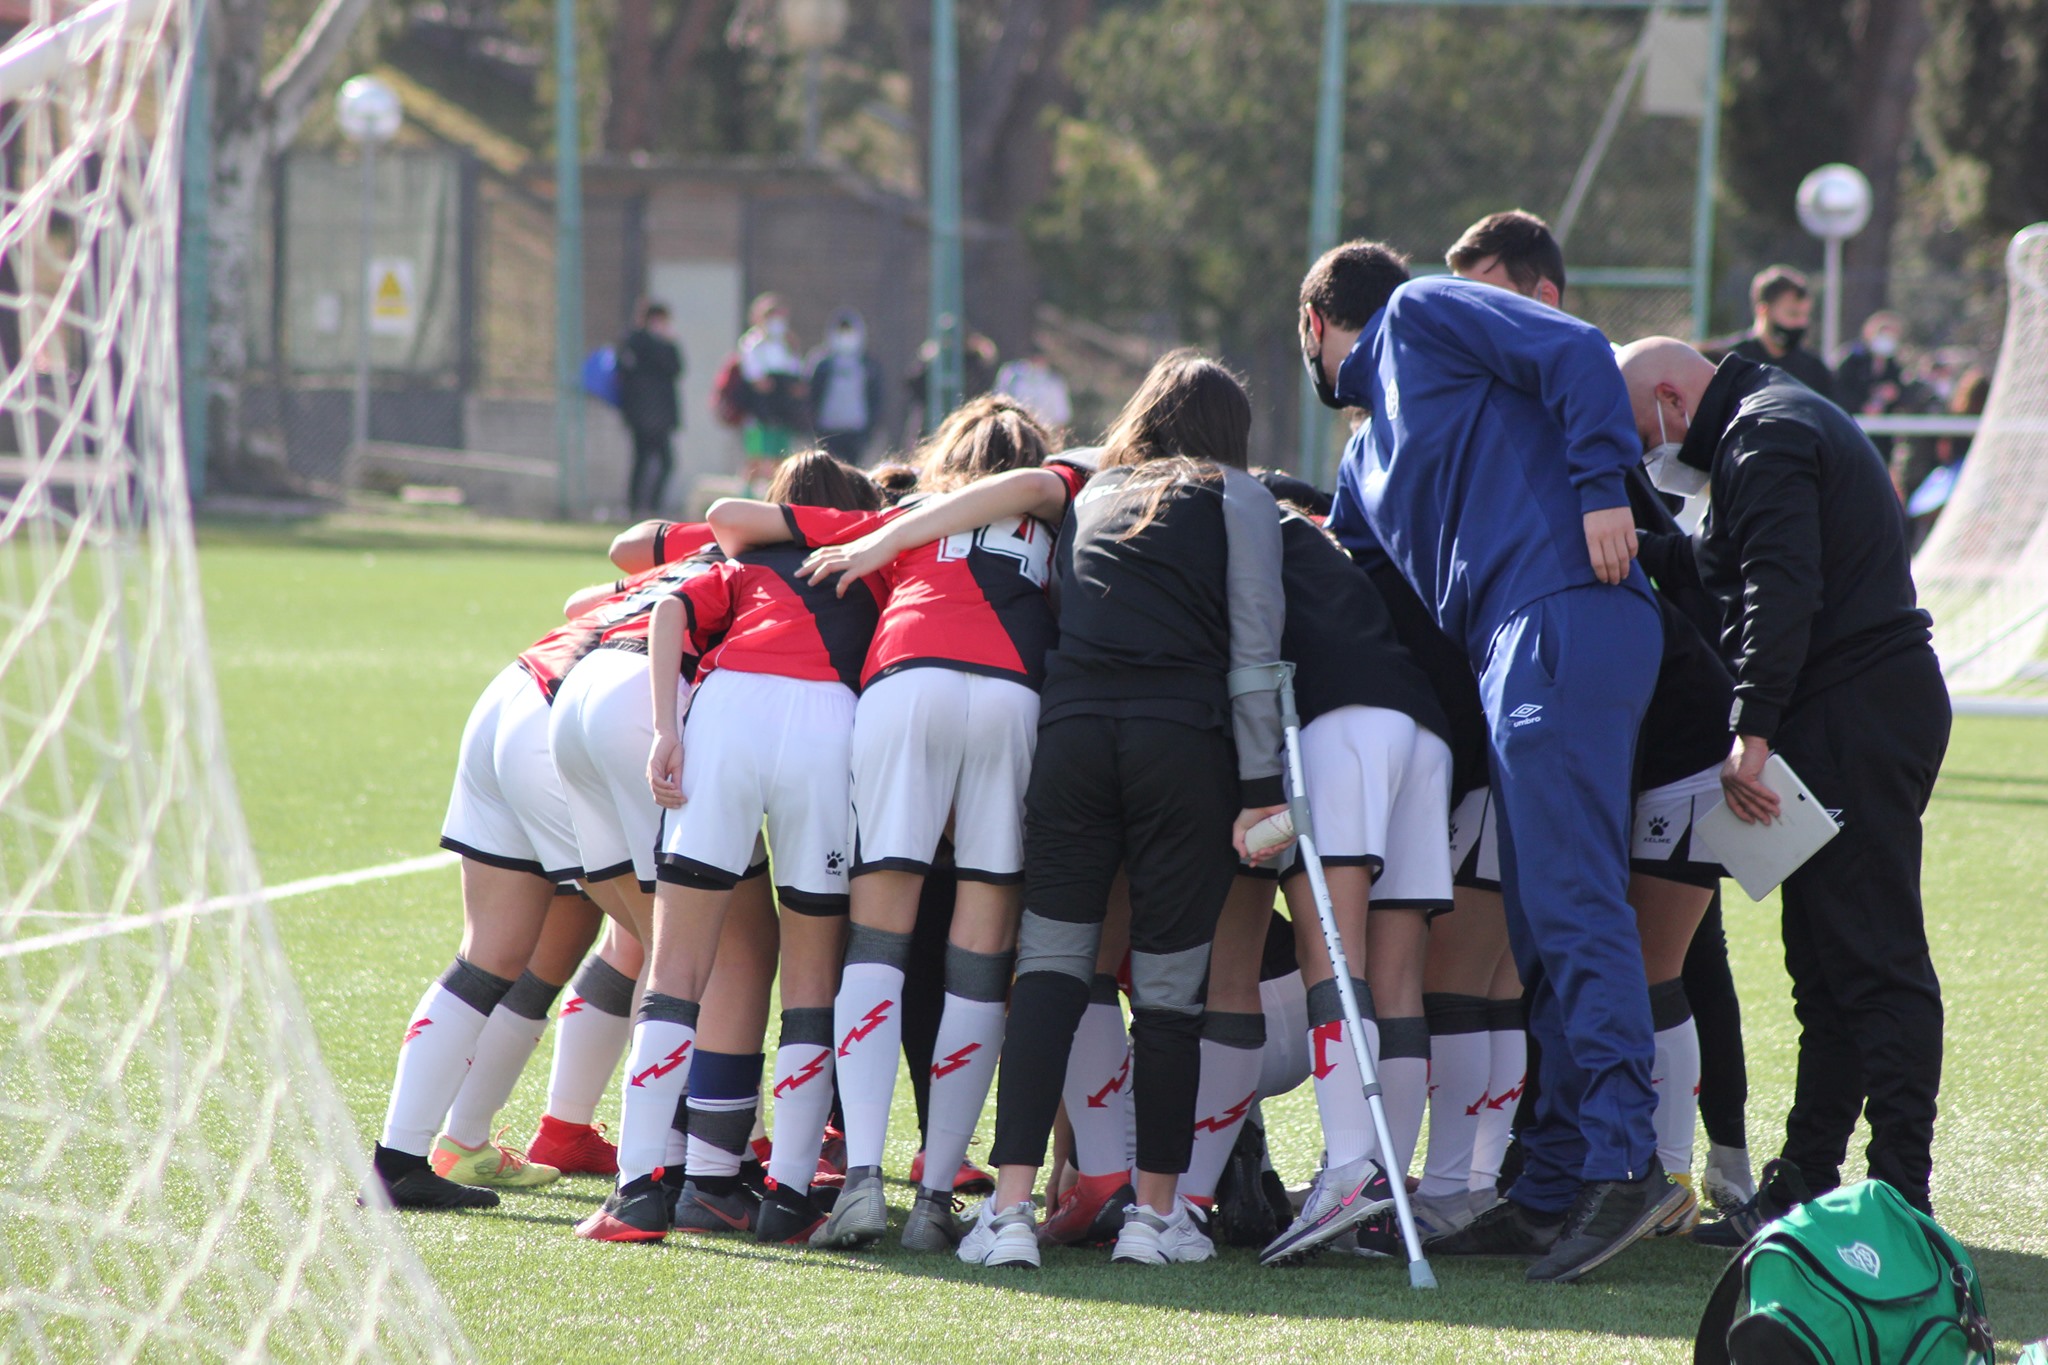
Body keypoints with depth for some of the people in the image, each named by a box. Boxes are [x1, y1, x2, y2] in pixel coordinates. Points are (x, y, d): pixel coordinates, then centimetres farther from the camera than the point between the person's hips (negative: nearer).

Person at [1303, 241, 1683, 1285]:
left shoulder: (1422, 317, 8)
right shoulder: (1368, 462, 33)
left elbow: (1577, 353, -5)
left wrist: (1600, 487, -14)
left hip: (1566, 612, -9)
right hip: (1510, 651, 9)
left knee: (1573, 902, -16)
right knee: (1546, 926, 7)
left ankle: (1624, 1161, -23)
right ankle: (1556, 1187, 8)